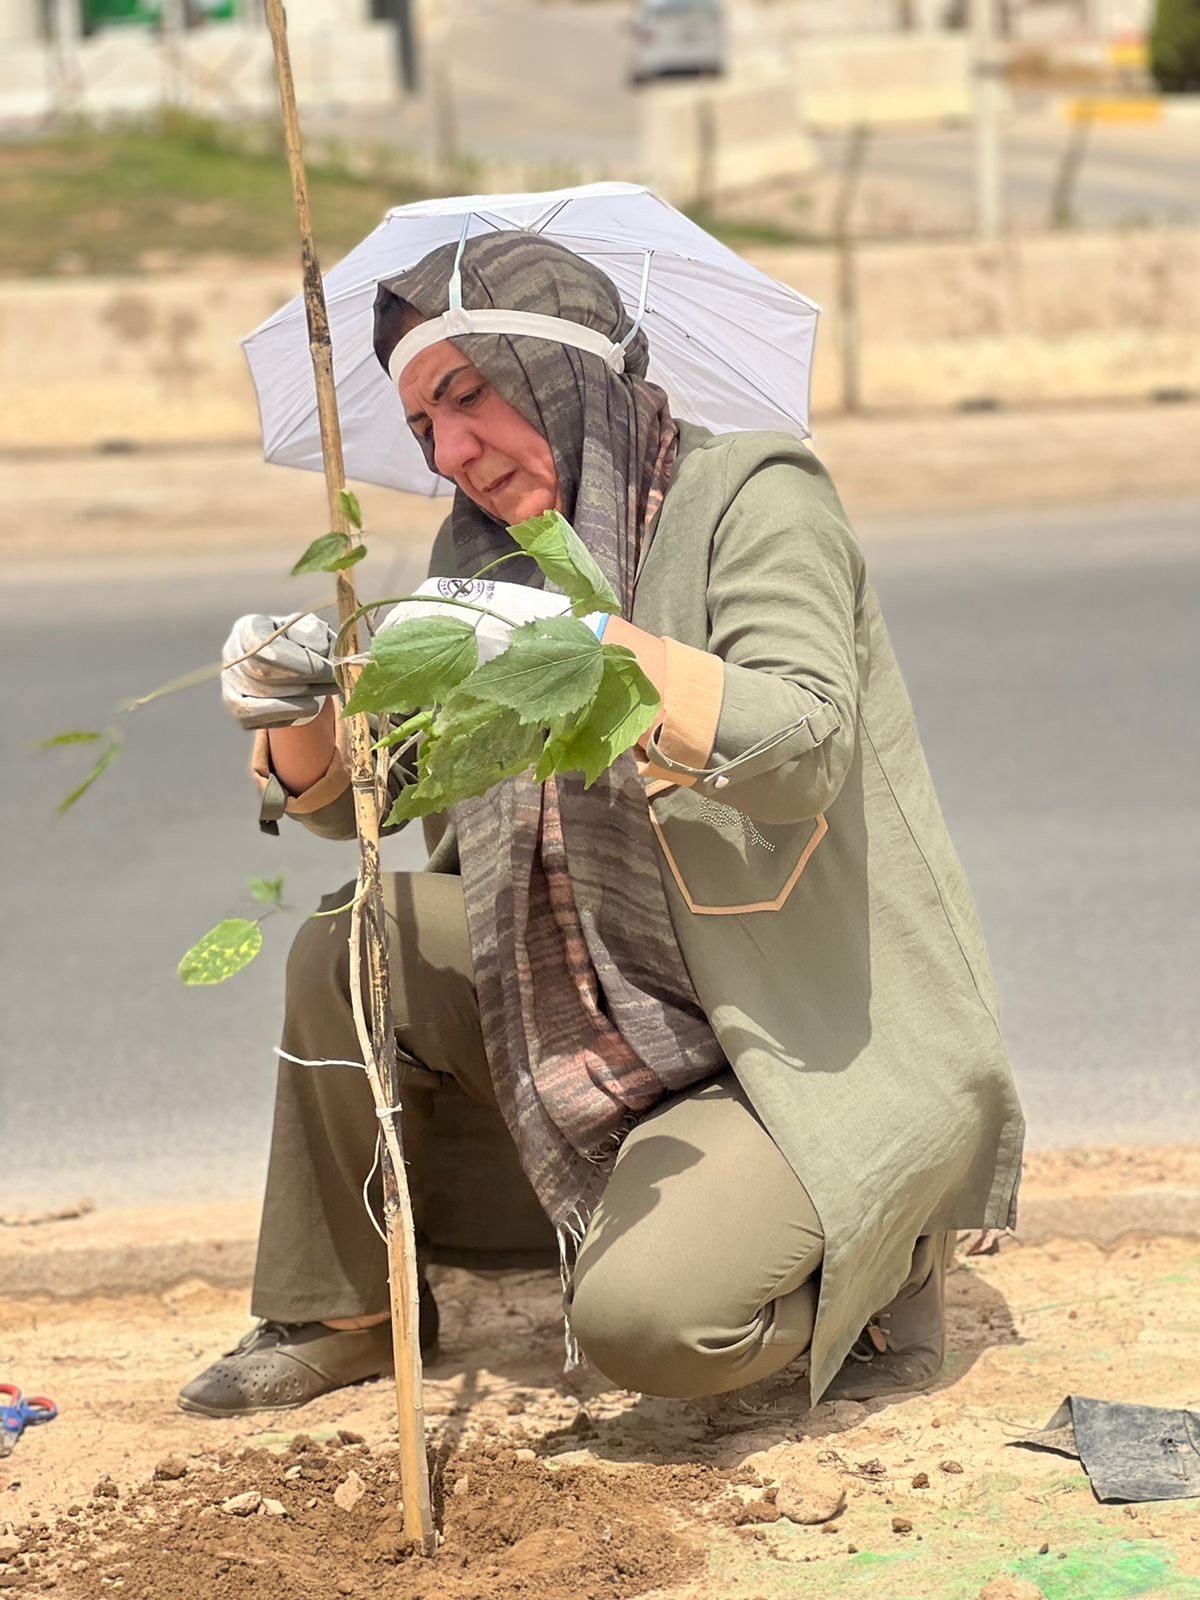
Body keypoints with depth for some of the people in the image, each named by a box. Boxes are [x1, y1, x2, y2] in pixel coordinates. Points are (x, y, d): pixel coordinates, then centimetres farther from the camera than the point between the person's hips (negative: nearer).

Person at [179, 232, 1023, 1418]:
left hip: (827, 1049, -7)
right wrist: (302, 717, -14)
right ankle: (338, 1311, 15)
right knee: (343, 949, -6)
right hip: (613, 1024, 7)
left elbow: (809, 748, -29)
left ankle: (871, 1259, 7)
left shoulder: (751, 497, -12)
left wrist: (594, 642, -39)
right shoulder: (485, 559, 8)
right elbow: (357, 797, 8)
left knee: (643, 1319, -26)